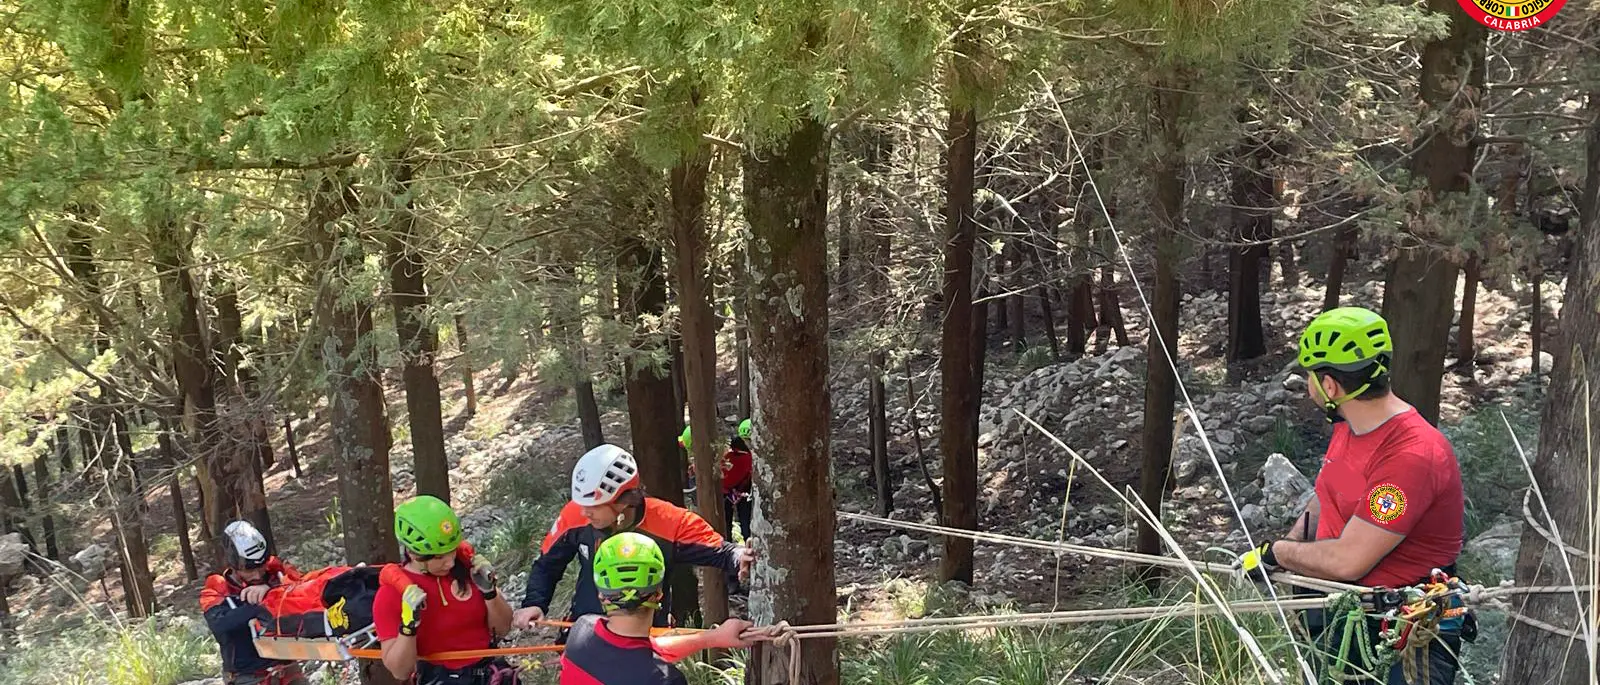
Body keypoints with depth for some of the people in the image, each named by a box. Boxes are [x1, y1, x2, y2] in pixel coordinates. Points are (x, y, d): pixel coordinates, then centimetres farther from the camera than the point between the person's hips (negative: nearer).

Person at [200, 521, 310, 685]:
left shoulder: (273, 570, 1)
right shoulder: (216, 592, -5)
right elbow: (220, 627, -24)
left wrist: (270, 587, -31)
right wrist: (256, 608, -37)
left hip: (287, 669, 3)